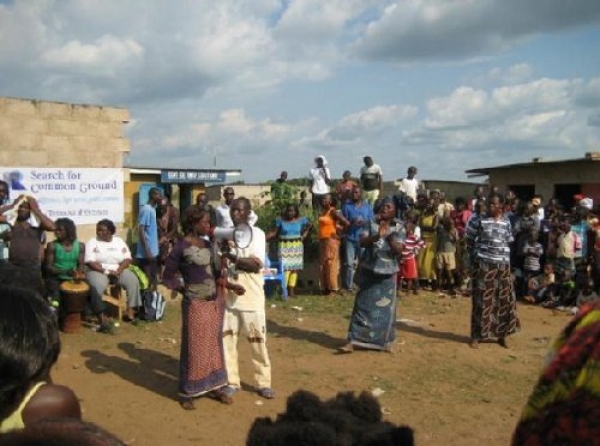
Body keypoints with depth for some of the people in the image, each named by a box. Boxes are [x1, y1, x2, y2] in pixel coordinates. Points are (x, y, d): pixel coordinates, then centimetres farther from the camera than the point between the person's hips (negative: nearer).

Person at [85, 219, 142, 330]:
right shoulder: (92, 242, -1)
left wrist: (118, 270, -16)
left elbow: (127, 259, 1)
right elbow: (90, 262, -11)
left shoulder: (119, 241, 8)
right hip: (98, 271, -3)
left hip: (119, 271, 3)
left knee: (133, 280, -22)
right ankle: (102, 317, -31)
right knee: (97, 287, -35)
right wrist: (106, 271, -20)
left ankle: (131, 311, -19)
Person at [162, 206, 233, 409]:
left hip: (215, 301, 7)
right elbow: (168, 277, -8)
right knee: (194, 347, 3)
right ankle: (187, 393, 17)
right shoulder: (181, 246, -12)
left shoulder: (207, 244, 8)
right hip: (196, 304, -6)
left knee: (214, 345, 14)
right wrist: (186, 289, -3)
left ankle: (214, 386, 27)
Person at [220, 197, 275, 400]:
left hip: (251, 296, -3)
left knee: (257, 339, 5)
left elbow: (256, 264, -16)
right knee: (226, 338, 6)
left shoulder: (256, 233, -5)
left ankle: (263, 382, 15)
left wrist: (231, 256, -22)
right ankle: (231, 381, 18)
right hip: (228, 295, 4)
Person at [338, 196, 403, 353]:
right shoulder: (371, 225, -1)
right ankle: (352, 342, -1)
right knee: (363, 306, -1)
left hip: (387, 275, 1)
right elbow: (362, 242, -14)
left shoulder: (396, 230, 1)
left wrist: (390, 238, -25)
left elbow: (399, 251, -10)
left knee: (385, 309, 6)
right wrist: (377, 236, -30)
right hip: (369, 272, -1)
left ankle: (383, 341, 21)